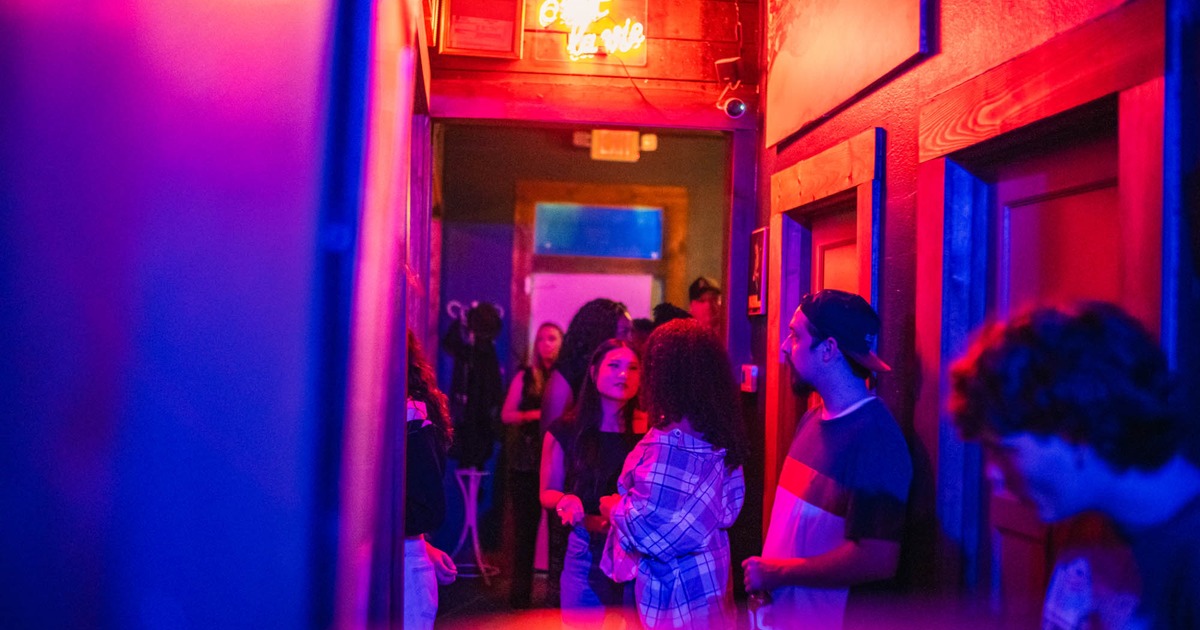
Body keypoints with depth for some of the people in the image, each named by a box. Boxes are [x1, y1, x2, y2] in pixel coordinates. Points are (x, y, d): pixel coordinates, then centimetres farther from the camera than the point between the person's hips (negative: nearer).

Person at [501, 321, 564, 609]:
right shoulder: (526, 377, 7)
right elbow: (506, 415, 3)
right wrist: (533, 415, -12)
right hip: (527, 463, 0)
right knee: (525, 526, 2)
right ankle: (520, 592, 10)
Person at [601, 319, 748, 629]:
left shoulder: (665, 443, -23)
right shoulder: (720, 435, 2)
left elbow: (646, 525, -24)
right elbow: (729, 507, 8)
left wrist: (614, 508, -5)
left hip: (676, 589, -8)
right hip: (709, 579, 8)